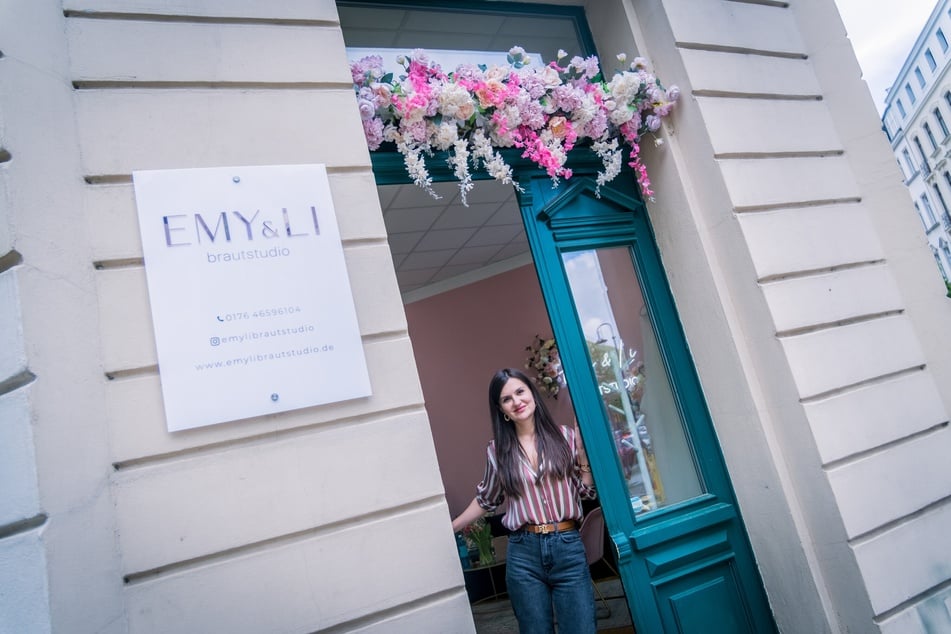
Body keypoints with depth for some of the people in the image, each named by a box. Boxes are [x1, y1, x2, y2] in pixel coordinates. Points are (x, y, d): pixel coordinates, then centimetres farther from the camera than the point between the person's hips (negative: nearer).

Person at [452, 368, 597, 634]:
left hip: (568, 547, 0)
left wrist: (583, 448, -6)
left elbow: (587, 491, 4)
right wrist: (449, 529, 16)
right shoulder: (497, 451, 2)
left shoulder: (565, 436, 0)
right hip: (523, 552, 1)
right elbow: (486, 500, 16)